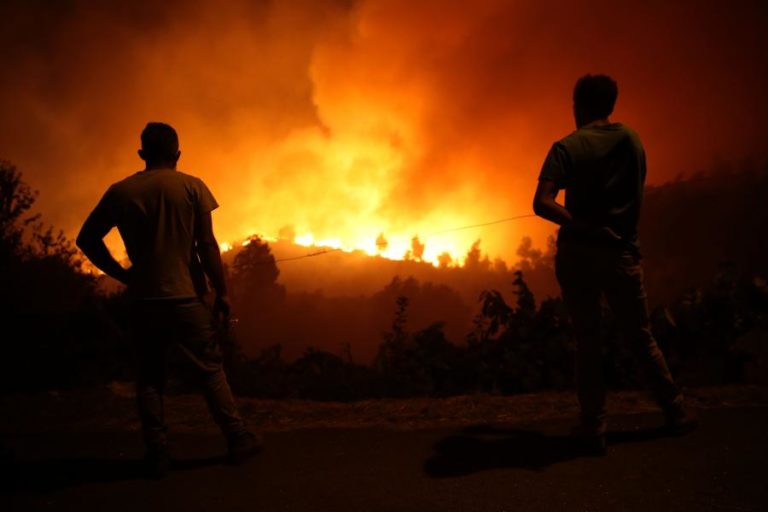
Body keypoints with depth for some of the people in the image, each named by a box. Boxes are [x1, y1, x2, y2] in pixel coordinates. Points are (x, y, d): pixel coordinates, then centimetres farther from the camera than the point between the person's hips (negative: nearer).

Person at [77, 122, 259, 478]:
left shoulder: (119, 191, 4)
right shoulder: (192, 186, -3)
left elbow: (86, 238, 7)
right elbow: (207, 245, -7)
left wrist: (122, 274, 11)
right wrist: (222, 292, -2)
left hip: (144, 298, 2)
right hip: (186, 296, -2)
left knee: (149, 376, 11)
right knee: (209, 369, 7)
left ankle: (157, 454, 9)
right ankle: (238, 439, 10)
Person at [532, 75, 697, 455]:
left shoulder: (567, 147, -8)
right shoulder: (631, 140, 5)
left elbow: (542, 204, -21)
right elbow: (634, 194, 15)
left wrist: (581, 225, -14)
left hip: (578, 253, -3)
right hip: (623, 253, 3)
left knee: (587, 341, 7)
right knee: (640, 337, 17)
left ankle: (594, 428, 12)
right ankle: (675, 412, 29)